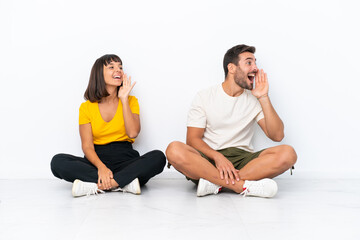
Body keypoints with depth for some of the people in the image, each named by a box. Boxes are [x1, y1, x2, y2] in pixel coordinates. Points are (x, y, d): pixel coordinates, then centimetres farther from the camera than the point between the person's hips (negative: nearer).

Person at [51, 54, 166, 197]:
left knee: (158, 157, -29)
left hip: (125, 160, 0)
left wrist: (124, 99, -8)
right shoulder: (86, 107, 5)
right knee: (58, 161, -25)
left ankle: (96, 186, -34)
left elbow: (133, 133, -10)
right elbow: (87, 145, -4)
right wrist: (101, 167, -24)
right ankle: (123, 183, -32)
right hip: (97, 159, 0)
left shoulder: (130, 101, 8)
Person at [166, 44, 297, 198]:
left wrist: (264, 98, -5)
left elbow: (277, 135, 2)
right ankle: (243, 186, -34)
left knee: (287, 153, -25)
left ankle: (215, 183, -29)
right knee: (174, 150, -32)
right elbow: (193, 139, -1)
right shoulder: (205, 97, 6)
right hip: (209, 157, -2)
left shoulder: (254, 99, 12)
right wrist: (217, 156, -20)